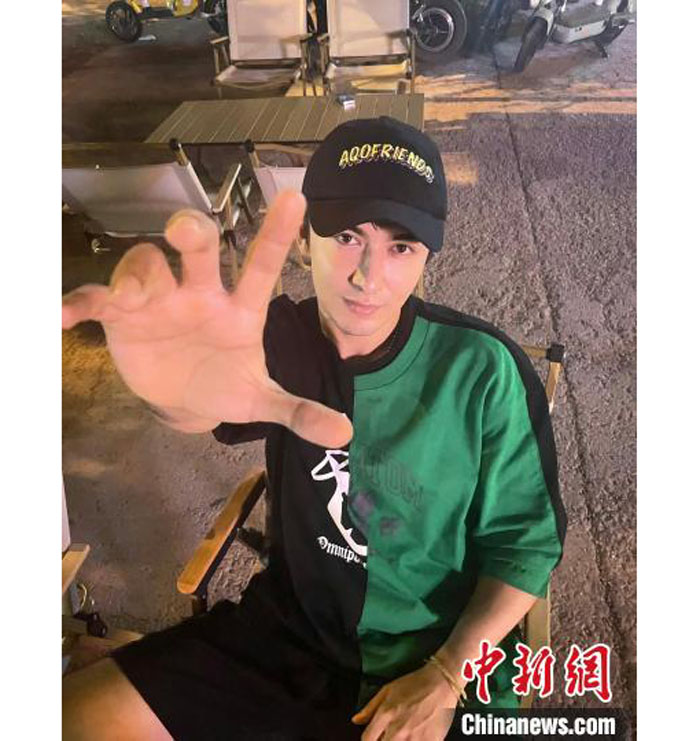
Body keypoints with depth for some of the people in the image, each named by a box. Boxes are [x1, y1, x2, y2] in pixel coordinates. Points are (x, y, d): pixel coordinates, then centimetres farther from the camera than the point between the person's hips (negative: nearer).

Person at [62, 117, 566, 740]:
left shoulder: (483, 370, -17)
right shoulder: (279, 338, -10)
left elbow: (527, 539, -9)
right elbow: (203, 399, -32)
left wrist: (444, 677, -18)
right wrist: (183, 390, -56)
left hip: (441, 652, -1)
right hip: (284, 629, 2)